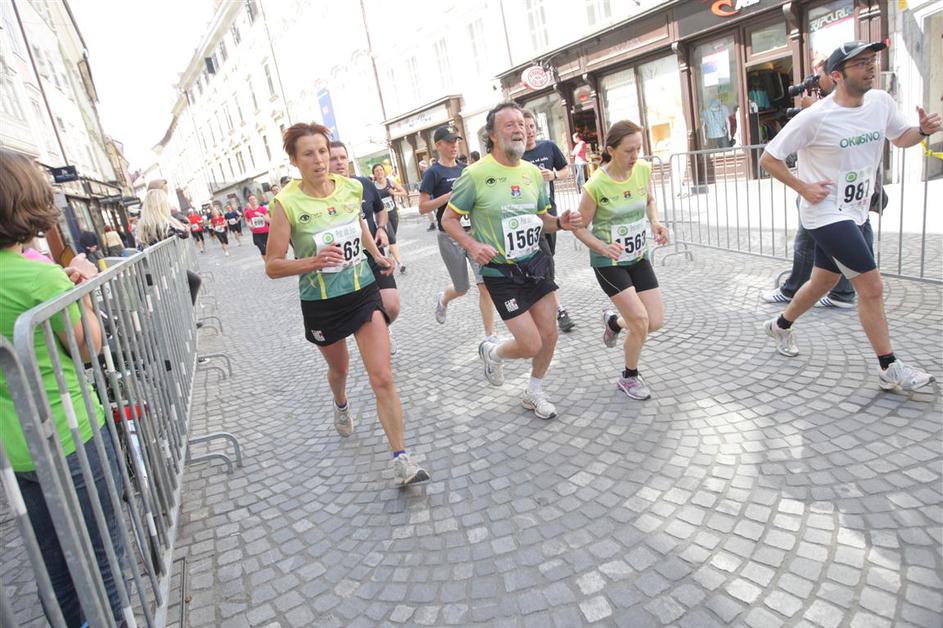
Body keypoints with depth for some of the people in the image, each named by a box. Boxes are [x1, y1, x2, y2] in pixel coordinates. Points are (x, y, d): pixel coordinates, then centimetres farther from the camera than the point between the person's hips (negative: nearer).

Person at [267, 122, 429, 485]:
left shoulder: (352, 188, -4)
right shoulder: (287, 203, -16)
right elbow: (272, 267, -14)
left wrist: (377, 255, 17)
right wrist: (314, 261, -29)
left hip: (363, 292, 2)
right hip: (320, 303, -1)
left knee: (382, 378, -9)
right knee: (339, 369, 24)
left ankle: (401, 459, -1)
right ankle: (341, 405, 60)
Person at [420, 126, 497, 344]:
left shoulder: (465, 169, 10)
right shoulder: (433, 173, -5)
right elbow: (423, 207, -11)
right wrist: (451, 195, -19)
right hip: (450, 237, -4)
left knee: (485, 284, -8)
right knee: (462, 288, 8)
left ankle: (490, 336, 1)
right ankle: (442, 299, 45)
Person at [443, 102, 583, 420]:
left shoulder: (533, 172, 4)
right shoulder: (476, 174, -15)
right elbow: (449, 220, -7)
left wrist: (560, 223, -6)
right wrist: (473, 245, -24)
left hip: (534, 264, 6)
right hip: (500, 272, -6)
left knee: (549, 335, 9)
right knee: (531, 345, -6)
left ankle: (534, 393, 35)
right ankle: (492, 352, 30)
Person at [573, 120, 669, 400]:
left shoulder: (644, 169, -7)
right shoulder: (595, 185, -21)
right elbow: (580, 228, -10)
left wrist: (655, 222, -6)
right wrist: (603, 248, -26)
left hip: (639, 256, 6)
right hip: (608, 262, -5)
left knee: (656, 321, 2)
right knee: (640, 321, -10)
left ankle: (613, 321, 35)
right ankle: (629, 378, 17)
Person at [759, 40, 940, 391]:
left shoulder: (881, 102, 3)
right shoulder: (815, 118, -17)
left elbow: (900, 138, 19)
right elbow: (768, 158, -12)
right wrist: (803, 188, -16)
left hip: (853, 214, 8)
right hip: (825, 214, -8)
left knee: (823, 283, 18)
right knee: (872, 287, -9)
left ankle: (781, 326, 42)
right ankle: (890, 371, 5)